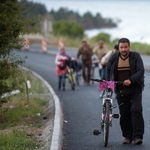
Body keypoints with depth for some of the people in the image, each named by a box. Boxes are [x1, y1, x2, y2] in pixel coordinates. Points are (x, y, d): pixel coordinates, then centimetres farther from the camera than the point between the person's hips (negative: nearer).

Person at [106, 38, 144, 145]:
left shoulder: (136, 56, -5)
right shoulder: (113, 58, 3)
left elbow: (141, 71, -13)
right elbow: (108, 71, 18)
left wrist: (130, 80, -27)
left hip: (135, 88, -2)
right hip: (121, 90, 2)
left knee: (136, 110, -14)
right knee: (124, 114, 3)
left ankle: (138, 136, -14)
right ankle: (128, 136, 14)